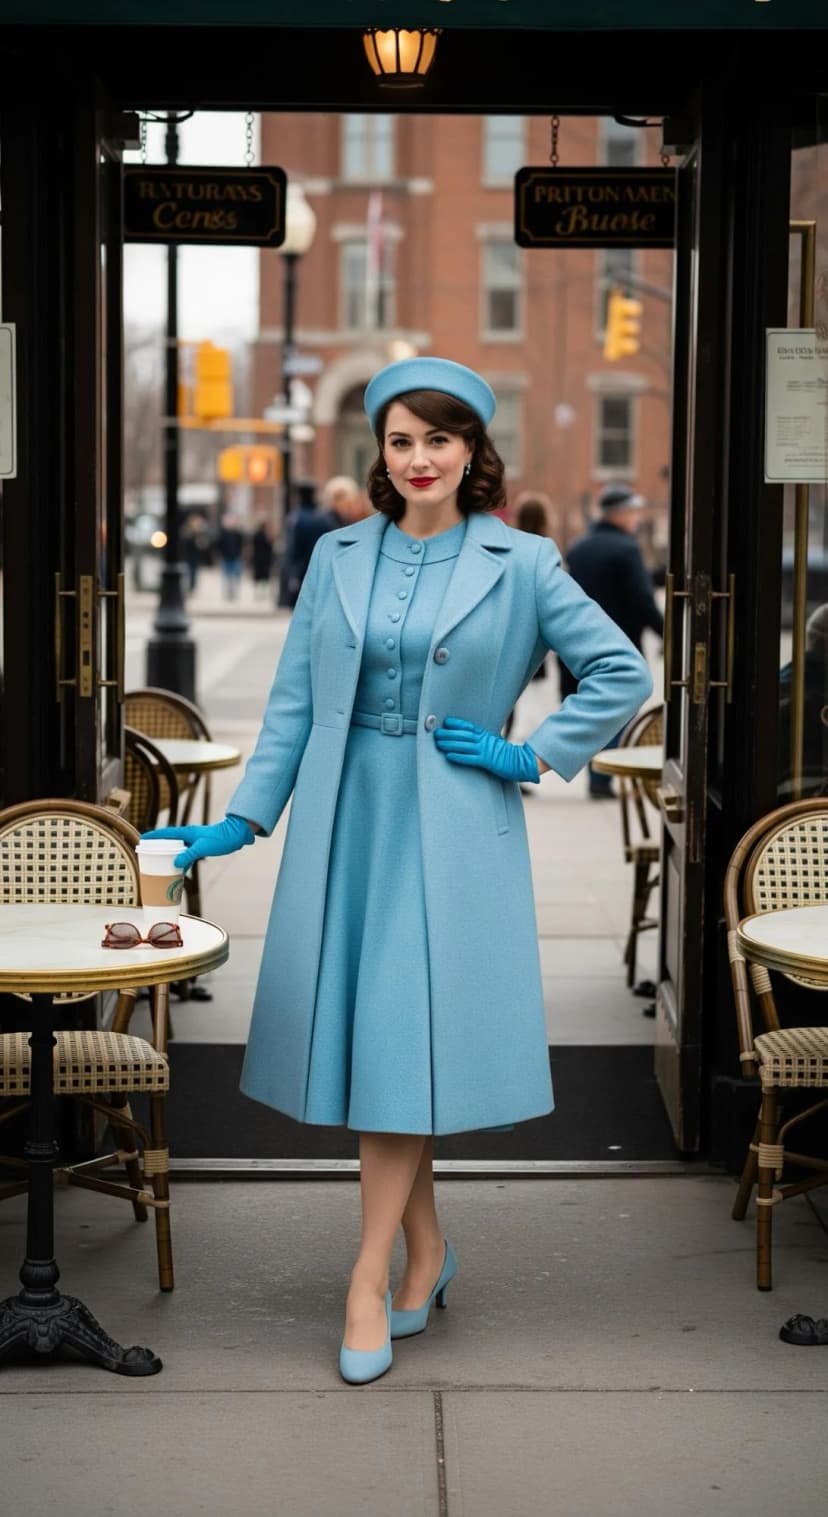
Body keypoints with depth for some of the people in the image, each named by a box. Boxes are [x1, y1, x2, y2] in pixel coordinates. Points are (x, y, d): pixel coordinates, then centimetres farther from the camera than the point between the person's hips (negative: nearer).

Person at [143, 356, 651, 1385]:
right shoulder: (337, 557, 8)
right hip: (345, 821, 3)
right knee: (366, 1042, 5)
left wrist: (534, 758, -2)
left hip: (452, 832, -3)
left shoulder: (520, 563, 0)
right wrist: (245, 818, 3)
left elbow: (622, 674, 4)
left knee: (403, 1040, -8)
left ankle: (369, 1281, -1)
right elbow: (294, 700, 8)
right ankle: (425, 1247, 21)